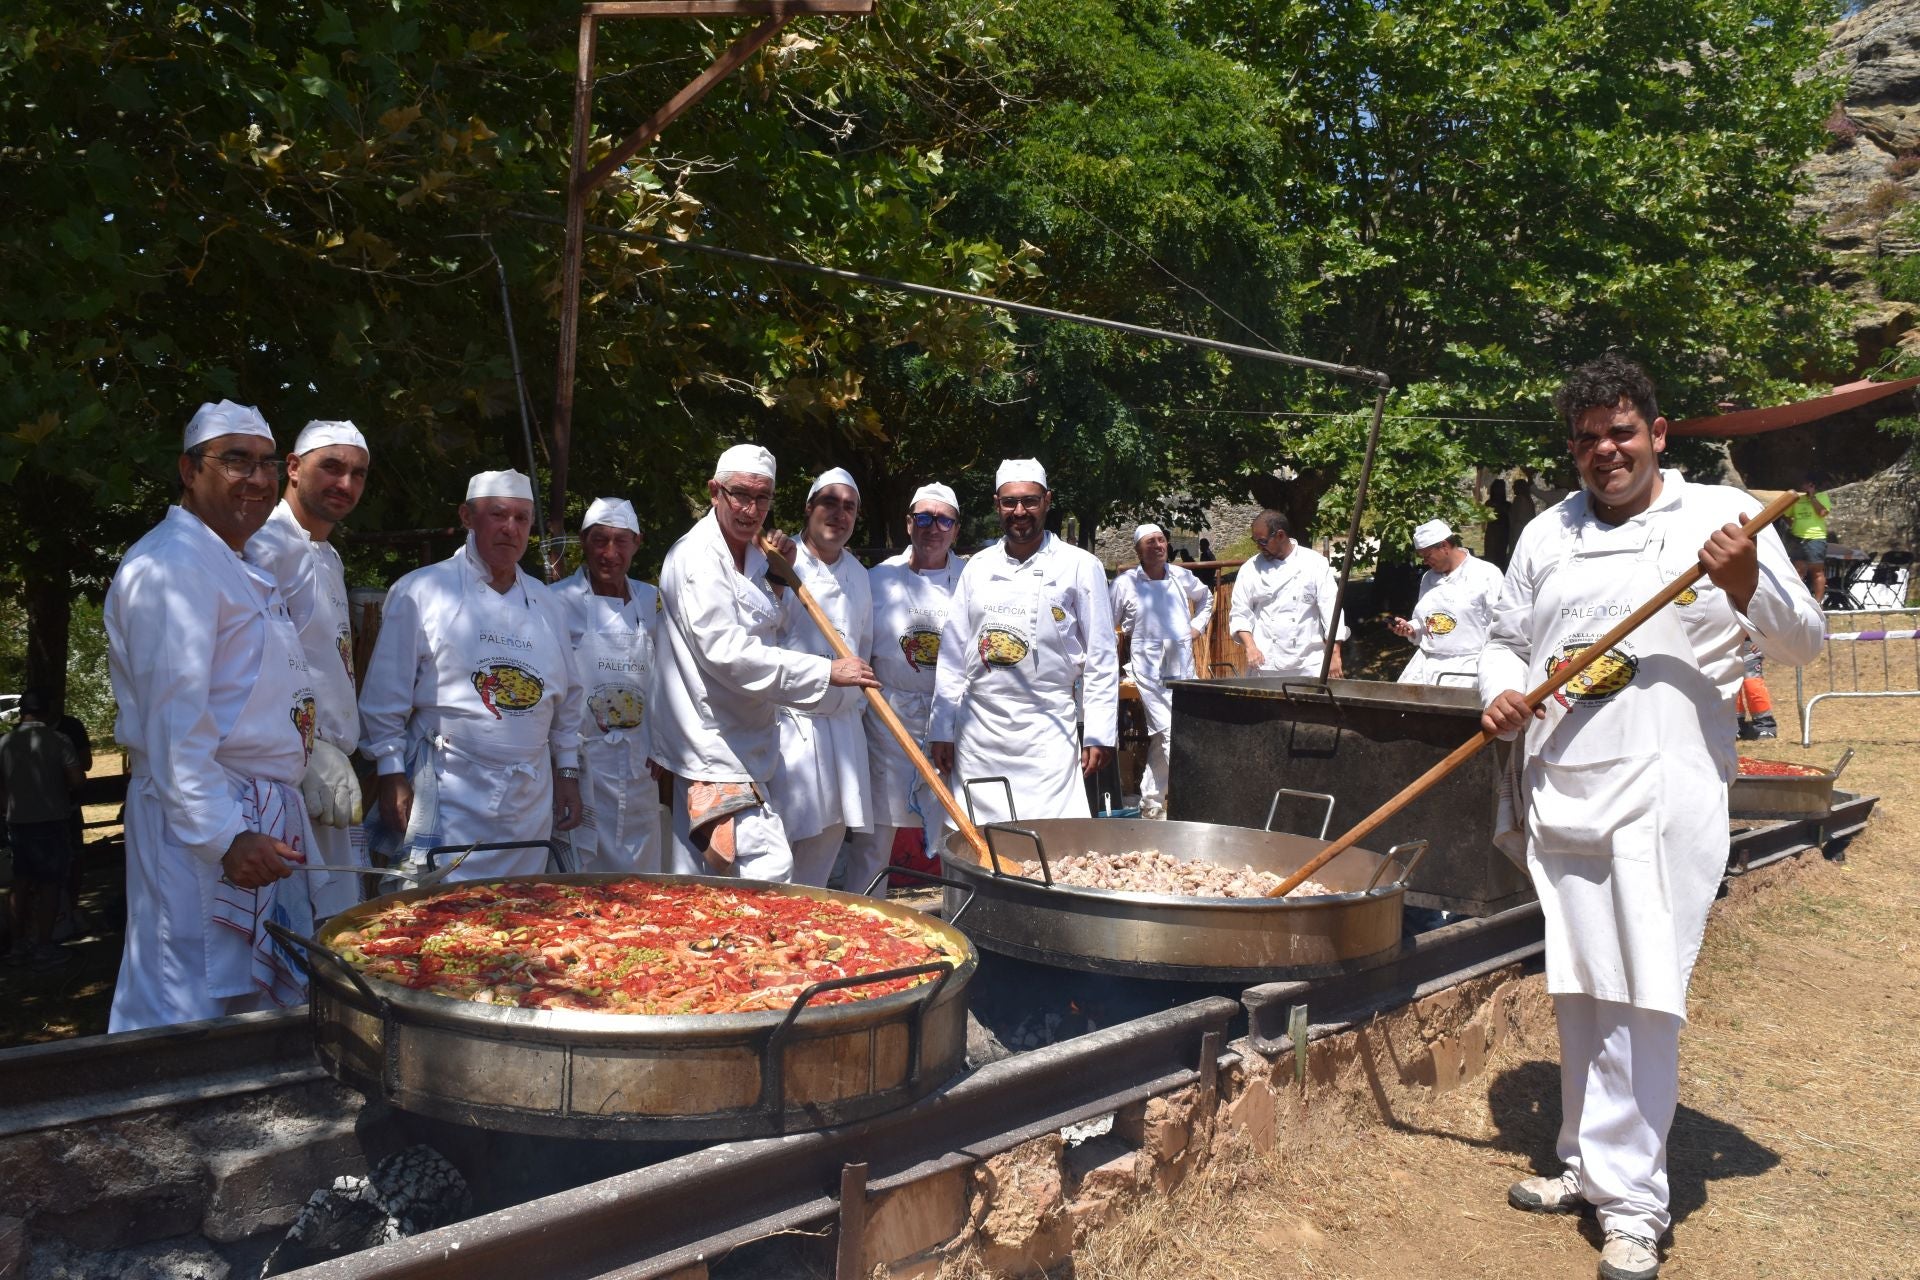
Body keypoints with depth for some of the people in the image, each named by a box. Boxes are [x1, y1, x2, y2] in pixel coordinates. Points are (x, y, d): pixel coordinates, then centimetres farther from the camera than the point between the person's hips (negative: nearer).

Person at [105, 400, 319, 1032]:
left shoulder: (237, 569, 20)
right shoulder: (173, 563, -13)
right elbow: (173, 721, -20)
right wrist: (223, 834, -25)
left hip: (266, 818, 10)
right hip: (203, 822, -10)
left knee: (267, 1000, 14)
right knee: (191, 1010, -4)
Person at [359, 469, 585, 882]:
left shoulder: (547, 604, 12)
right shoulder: (420, 592, -3)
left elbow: (567, 700, 19)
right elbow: (385, 699, -3)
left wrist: (567, 772, 15)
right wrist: (393, 777, -7)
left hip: (530, 799, 5)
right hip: (449, 798, -4)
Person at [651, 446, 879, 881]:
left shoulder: (751, 555, 12)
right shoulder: (697, 556, -16)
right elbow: (726, 650, -26)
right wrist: (827, 672, -25)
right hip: (715, 744, -10)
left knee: (700, 881, 16)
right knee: (769, 868, -17)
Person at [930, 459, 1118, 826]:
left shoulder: (1080, 566, 0)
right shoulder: (978, 567, 9)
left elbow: (1101, 658, -1)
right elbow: (953, 653, 11)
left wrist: (1099, 734, -5)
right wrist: (942, 729, 8)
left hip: (1046, 730, -3)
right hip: (977, 730, 3)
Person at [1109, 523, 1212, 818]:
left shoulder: (1182, 577, 7)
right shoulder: (1125, 584, -4)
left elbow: (1206, 598, 28)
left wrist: (1197, 627, 16)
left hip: (1182, 667, 4)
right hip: (1148, 669, -4)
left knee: (1160, 738, 9)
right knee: (1171, 734, -12)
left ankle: (1150, 803, 21)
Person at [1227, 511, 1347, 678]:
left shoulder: (1315, 563, 0)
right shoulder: (1251, 569, 5)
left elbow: (1330, 609, -2)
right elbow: (1240, 613, 7)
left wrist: (1335, 655, -8)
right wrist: (1251, 647, -9)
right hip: (1265, 663, 2)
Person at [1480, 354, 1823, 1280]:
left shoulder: (1720, 515, 1)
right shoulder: (1547, 534, 12)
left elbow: (1803, 642, -1)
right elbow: (1507, 638, 19)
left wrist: (1747, 590, -21)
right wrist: (1500, 692, -2)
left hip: (1661, 792, -5)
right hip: (1561, 787, 5)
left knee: (1641, 994, -7)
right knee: (1578, 990, 14)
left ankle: (1633, 1204, 5)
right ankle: (1589, 1166, 29)